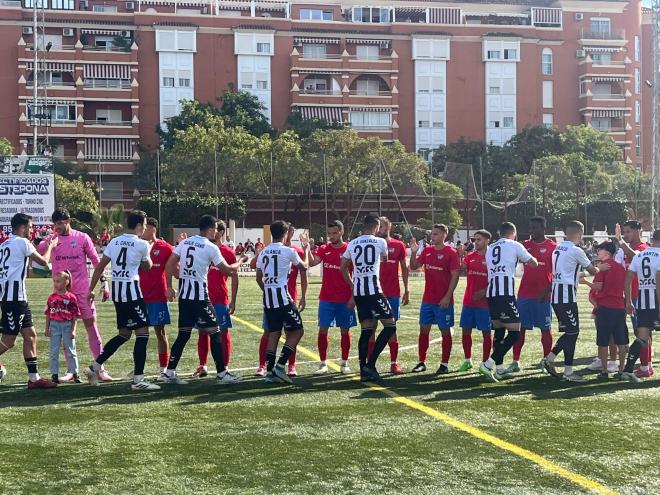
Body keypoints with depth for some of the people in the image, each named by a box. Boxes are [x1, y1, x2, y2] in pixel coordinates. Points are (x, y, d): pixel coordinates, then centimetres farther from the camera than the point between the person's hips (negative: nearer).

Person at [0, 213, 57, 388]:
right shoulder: (22, 242, -9)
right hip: (14, 296, -10)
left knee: (30, 335, 10)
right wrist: (50, 246, 14)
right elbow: (43, 261, -2)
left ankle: (34, 378, 12)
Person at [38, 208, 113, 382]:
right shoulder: (51, 239, 5)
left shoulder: (82, 238, 0)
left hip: (82, 290, -2)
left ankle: (100, 368, 1)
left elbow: (96, 260, 4)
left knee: (91, 325, -3)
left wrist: (103, 281, 0)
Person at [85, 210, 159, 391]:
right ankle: (138, 380, -5)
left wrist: (91, 289, 14)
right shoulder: (142, 244, -6)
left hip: (116, 291, 7)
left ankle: (95, 367, 17)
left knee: (123, 334, 19)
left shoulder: (114, 242, 10)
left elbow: (100, 267, 9)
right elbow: (147, 267, 12)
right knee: (142, 332, -2)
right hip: (131, 290, -7)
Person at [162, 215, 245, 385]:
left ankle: (169, 372, 11)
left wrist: (169, 287, 11)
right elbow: (228, 270, -3)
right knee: (214, 333, 1)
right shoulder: (211, 248, -8)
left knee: (183, 334, 12)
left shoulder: (184, 242, 8)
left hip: (184, 295, 6)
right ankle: (222, 373, 3)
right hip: (200, 296, -6)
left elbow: (169, 264, 5)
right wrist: (239, 262, 17)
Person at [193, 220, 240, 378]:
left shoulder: (228, 252, -2)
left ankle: (225, 367, 7)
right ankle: (202, 367, 16)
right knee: (203, 332, 8)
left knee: (223, 332, 1)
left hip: (220, 299, -4)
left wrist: (233, 300, -4)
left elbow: (234, 277, -1)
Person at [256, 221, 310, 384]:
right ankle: (280, 366, -6)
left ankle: (270, 372, 8)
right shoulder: (289, 251, -5)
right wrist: (306, 249, 27)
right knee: (297, 331, 4)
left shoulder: (263, 252, 10)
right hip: (283, 297, -6)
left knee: (273, 334, 12)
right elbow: (305, 266, 12)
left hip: (268, 298, 6)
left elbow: (258, 278, 15)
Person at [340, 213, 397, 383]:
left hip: (358, 292, 6)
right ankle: (370, 364, -7)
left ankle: (363, 370, 8)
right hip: (374, 290, -6)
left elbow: (343, 267, 18)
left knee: (366, 329, 12)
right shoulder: (380, 242, -1)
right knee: (390, 325, 1)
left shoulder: (352, 244, 10)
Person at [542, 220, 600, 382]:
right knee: (572, 333, -2)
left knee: (569, 332, 16)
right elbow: (592, 270, 6)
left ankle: (549, 359, 12)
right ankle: (568, 372, 0)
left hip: (555, 294, 8)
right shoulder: (576, 251, -9)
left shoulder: (557, 248, 14)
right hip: (567, 295, -8)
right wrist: (600, 269, 26)